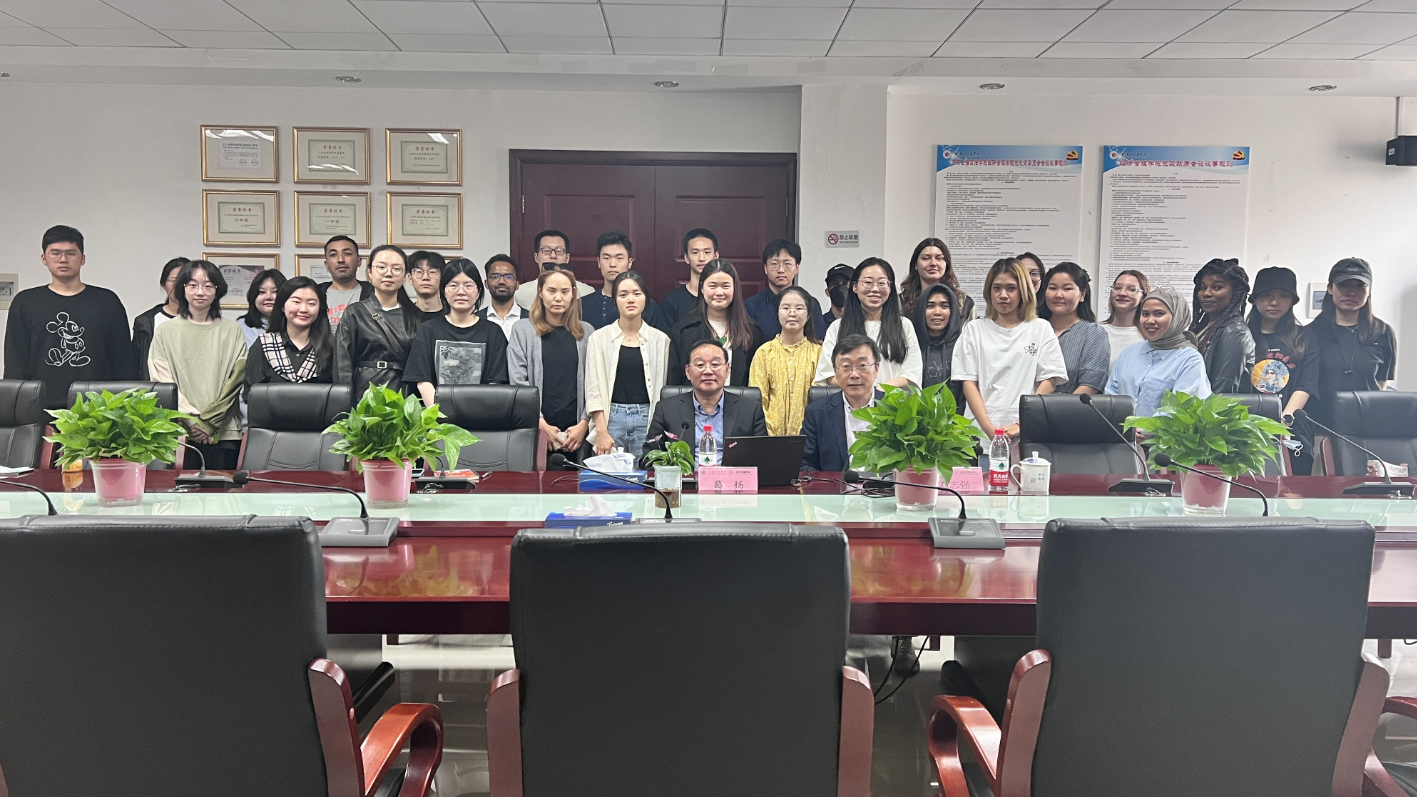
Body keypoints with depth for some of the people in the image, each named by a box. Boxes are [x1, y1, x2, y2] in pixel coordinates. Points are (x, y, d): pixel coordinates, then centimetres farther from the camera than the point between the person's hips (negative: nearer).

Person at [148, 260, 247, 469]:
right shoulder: (166, 332, 10)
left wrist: (210, 422, -7)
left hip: (224, 432, 0)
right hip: (180, 432, 0)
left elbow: (236, 380, 3)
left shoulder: (232, 331, 9)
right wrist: (192, 420, -10)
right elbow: (162, 382, 2)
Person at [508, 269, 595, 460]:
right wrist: (541, 425, -9)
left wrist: (584, 424, -6)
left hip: (577, 432, 1)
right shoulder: (522, 330, 4)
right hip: (535, 430, -1)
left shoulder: (586, 332, 10)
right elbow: (518, 383, -3)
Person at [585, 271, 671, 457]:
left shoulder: (661, 340, 7)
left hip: (648, 420, 1)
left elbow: (665, 388, 7)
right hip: (611, 418, 0)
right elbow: (593, 390, 1)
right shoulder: (599, 338, 5)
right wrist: (602, 432, -7)